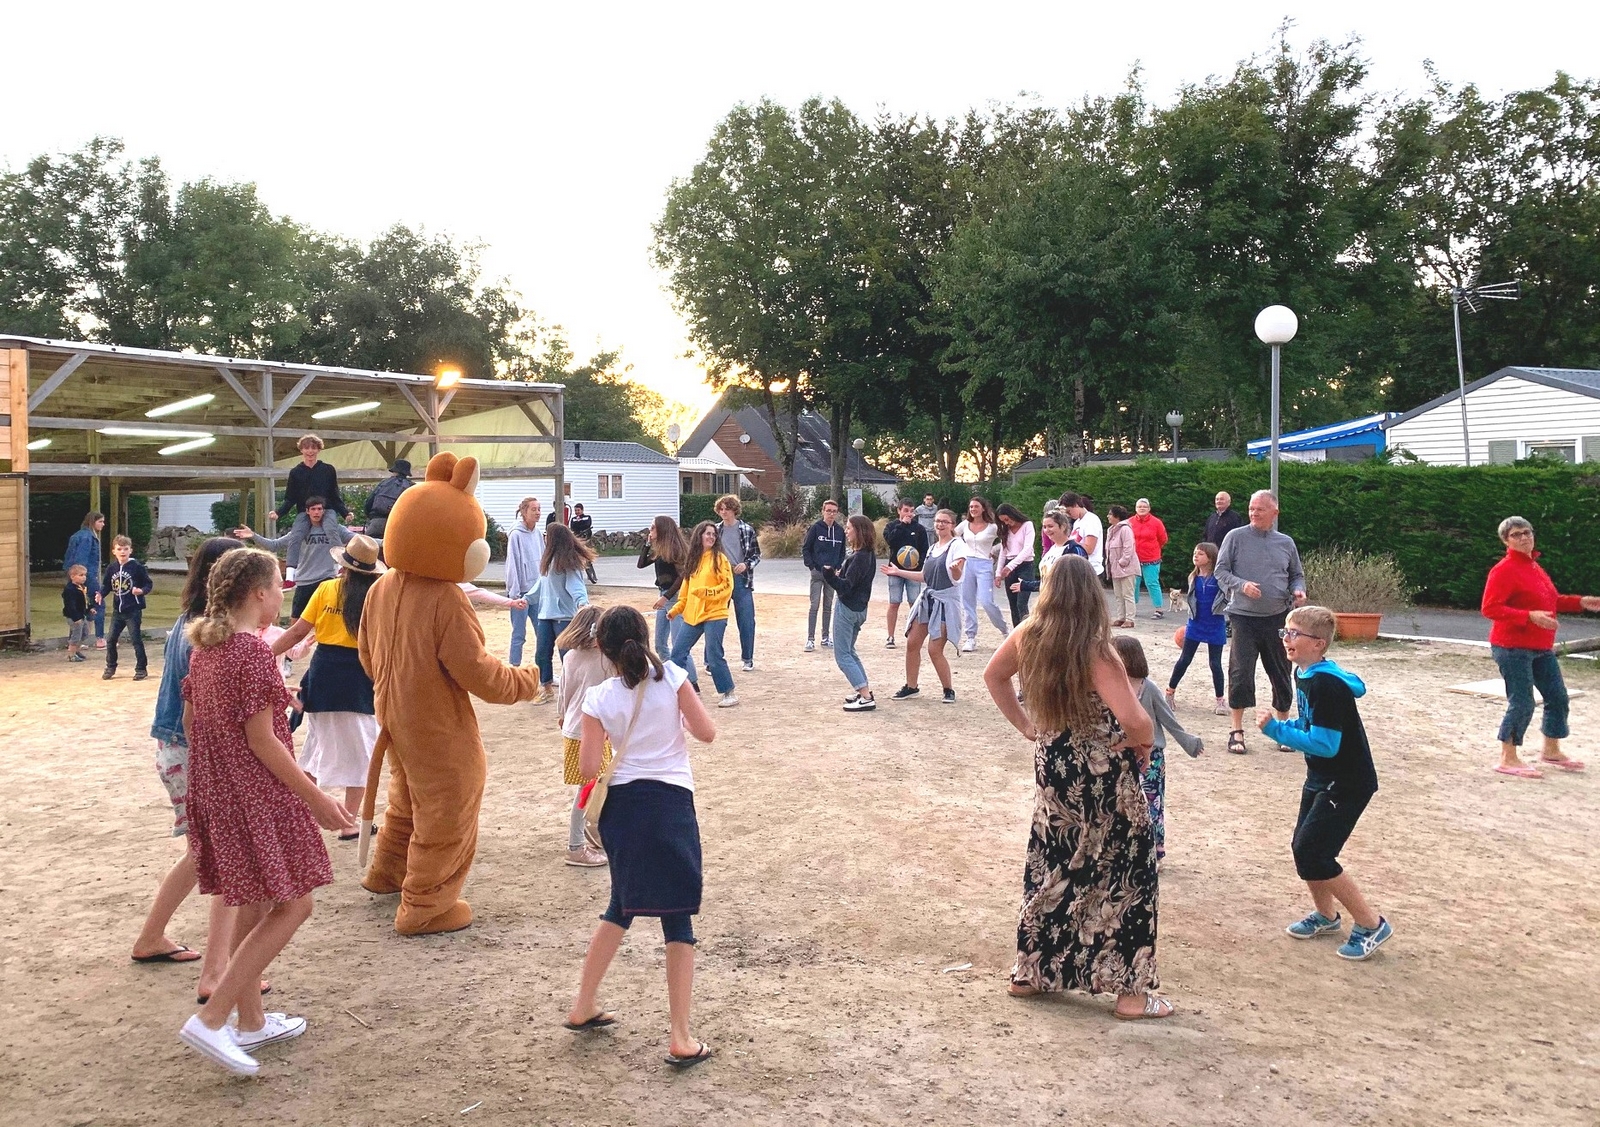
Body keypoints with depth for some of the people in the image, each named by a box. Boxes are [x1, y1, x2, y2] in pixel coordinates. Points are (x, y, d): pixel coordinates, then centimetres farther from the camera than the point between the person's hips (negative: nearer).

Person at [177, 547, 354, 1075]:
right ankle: (211, 1020, -5)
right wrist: (316, 798, -15)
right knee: (292, 906, -1)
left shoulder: (205, 646, 8)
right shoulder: (253, 650, -19)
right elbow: (260, 740, -20)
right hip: (257, 795, -9)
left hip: (215, 791, 9)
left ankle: (250, 1021, 27)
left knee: (254, 904, 18)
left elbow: (191, 722, 14)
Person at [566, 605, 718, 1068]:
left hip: (623, 804, 3)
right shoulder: (671, 677, -7)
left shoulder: (599, 698, -4)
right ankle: (680, 1039, 4)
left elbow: (589, 766, -5)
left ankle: (583, 1007, 33)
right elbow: (707, 733, -3)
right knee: (678, 919, 4)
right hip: (671, 804, -3)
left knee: (621, 907, 23)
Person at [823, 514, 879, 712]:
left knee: (842, 655, -3)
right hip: (859, 608, 9)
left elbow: (845, 587, -26)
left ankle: (866, 698, -8)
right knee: (849, 651, 23)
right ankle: (863, 690, 24)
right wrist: (839, 574, 2)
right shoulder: (869, 555, 6)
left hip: (847, 608, -9)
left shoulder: (859, 558, -22)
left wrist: (829, 573, -32)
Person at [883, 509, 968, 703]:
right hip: (927, 600, 7)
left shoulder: (957, 546, -8)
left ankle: (948, 690, 7)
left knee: (934, 650, -10)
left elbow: (956, 577, -18)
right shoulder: (932, 548, 14)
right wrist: (898, 572, 19)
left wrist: (955, 569, -42)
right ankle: (911, 686, 18)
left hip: (945, 602, -7)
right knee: (912, 643, 5)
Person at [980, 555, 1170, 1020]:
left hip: (1051, 769, 6)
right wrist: (1143, 744, -9)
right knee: (1126, 873, 10)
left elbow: (993, 676, 13)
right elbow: (1135, 721, -30)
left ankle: (1030, 973, 30)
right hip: (1103, 779, -6)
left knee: (1050, 870, 20)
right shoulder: (1095, 651, -23)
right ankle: (1130, 990, 17)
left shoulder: (1028, 634, -6)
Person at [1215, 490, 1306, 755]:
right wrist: (1241, 585, -19)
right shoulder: (1236, 537, -1)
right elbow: (1221, 571, -2)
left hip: (1278, 618, 3)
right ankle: (1237, 730, 6)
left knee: (1281, 673, 10)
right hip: (1244, 616, -3)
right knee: (1241, 672, -5)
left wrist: (1298, 591, -4)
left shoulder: (1286, 543, 9)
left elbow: (1297, 575, 18)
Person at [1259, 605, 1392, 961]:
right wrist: (1280, 726, -2)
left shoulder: (1327, 685, -26)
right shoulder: (1305, 675, 4)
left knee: (1313, 855, -9)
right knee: (1304, 847, 15)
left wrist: (1276, 729, -24)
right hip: (1322, 779, 10)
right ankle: (1325, 915, 35)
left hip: (1347, 784, -10)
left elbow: (1325, 744, -28)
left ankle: (1371, 925, 4)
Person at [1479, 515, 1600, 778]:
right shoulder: (1504, 570, -15)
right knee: (1521, 703, -7)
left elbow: (1550, 600, 26)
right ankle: (1508, 759, 5)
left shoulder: (1534, 567, 13)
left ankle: (1551, 751, 33)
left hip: (1541, 648, 9)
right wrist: (1530, 616, -28)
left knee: (1558, 697, 16)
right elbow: (1489, 608, -22)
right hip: (1513, 648, -9)